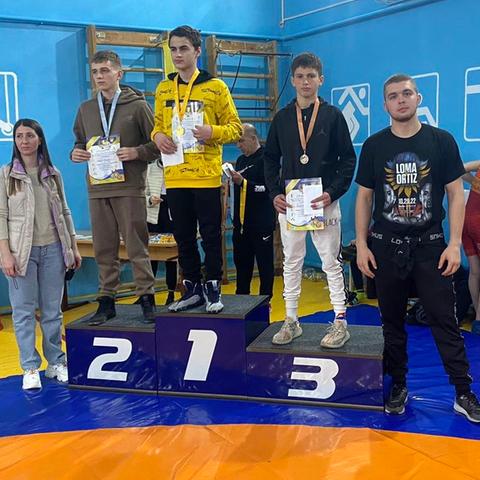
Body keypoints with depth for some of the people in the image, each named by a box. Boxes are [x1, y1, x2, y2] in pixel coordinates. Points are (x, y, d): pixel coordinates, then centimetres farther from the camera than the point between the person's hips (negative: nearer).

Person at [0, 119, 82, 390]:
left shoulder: (53, 173, 9)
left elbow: (64, 212, 12)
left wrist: (73, 247, 8)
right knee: (24, 311, 1)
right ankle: (31, 368, 10)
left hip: (53, 249, 3)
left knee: (53, 310, 8)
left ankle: (56, 362, 19)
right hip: (22, 251, -2)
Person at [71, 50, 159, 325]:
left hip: (130, 188, -4)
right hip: (97, 188, 4)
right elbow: (80, 143, 24)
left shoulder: (137, 105, 1)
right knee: (104, 249, 8)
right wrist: (76, 153, 2)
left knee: (137, 247, -1)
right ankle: (107, 300, 16)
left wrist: (136, 152, -16)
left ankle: (147, 298, 7)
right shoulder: (86, 109, 15)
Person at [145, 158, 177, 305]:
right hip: (154, 215, 2)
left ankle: (171, 293, 13)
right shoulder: (150, 167, 9)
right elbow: (145, 193, 11)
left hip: (173, 215, -2)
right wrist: (150, 200, -9)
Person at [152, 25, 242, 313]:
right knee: (183, 236, 11)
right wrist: (158, 136, -3)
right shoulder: (164, 89, 11)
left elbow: (235, 127, 0)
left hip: (207, 176, -4)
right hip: (175, 177, 4)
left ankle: (214, 288, 18)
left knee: (211, 235, 4)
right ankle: (193, 288, 24)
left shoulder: (215, 87, -1)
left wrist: (212, 131, -19)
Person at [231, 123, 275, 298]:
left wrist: (243, 182, -24)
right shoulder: (240, 160, 16)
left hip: (261, 223, -8)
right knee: (241, 262, 13)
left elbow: (268, 189, -20)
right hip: (241, 223, 8)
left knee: (265, 264, 1)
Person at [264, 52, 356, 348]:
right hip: (288, 202, 3)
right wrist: (274, 193, -1)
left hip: (324, 202, -3)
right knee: (291, 262, 9)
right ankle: (291, 321, 19)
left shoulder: (333, 115, 0)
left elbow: (348, 159, -2)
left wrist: (332, 193, -14)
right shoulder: (282, 118, 8)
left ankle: (341, 323, 9)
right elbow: (271, 158, 12)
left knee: (332, 262, 1)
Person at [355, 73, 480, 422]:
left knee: (445, 320, 0)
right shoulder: (374, 146, 3)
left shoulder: (441, 141, -1)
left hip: (430, 245, -1)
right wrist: (361, 245, 0)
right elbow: (364, 197, 6)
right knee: (392, 321, 10)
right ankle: (398, 386, 23)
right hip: (386, 246, 2)